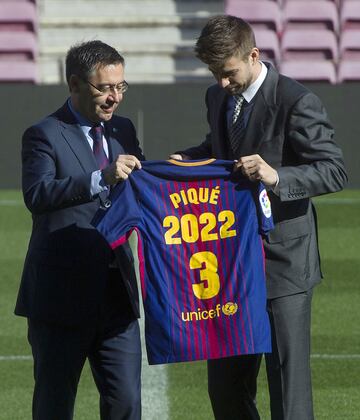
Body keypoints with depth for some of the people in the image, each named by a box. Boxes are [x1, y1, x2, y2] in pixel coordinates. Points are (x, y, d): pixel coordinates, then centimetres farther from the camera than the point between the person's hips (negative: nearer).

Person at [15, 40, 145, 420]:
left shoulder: (122, 130, 13)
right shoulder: (44, 135, -8)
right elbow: (36, 194, -26)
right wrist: (101, 179, -37)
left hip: (116, 289, 5)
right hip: (62, 293, -5)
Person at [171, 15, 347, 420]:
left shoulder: (296, 102, -14)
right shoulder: (217, 98, 9)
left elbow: (334, 170, -16)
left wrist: (277, 177, -31)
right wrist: (186, 158, 7)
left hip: (282, 262, -7)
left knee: (288, 376, -6)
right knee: (225, 380, 11)